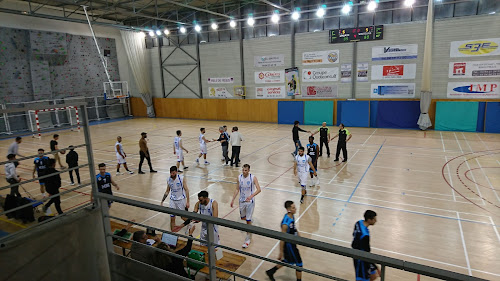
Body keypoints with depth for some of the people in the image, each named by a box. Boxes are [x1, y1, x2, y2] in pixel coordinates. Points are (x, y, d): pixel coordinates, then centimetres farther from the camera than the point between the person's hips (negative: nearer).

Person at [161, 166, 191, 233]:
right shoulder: (168, 180, -2)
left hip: (181, 199, -3)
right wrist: (162, 201, 6)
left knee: (183, 217, 5)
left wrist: (187, 202, -14)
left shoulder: (182, 178, -14)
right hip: (173, 200, 3)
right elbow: (167, 191, 10)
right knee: (172, 218, 0)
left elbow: (186, 190, -10)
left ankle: (190, 224, 35)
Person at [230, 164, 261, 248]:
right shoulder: (239, 177, -3)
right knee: (242, 217, 18)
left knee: (248, 220, -3)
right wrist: (233, 199, 3)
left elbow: (258, 189, -17)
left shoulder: (253, 178, -15)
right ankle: (249, 220, 53)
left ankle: (248, 239, 8)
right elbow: (237, 189, 7)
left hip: (250, 201, -4)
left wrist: (251, 196, -32)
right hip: (242, 200, 4)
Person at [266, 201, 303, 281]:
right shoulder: (286, 223, -32)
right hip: (289, 245, -9)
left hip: (292, 243, 9)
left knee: (288, 261, 25)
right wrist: (281, 252, -17)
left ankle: (271, 272, 41)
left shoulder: (292, 216, -5)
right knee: (299, 264, 6)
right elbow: (282, 239, -24)